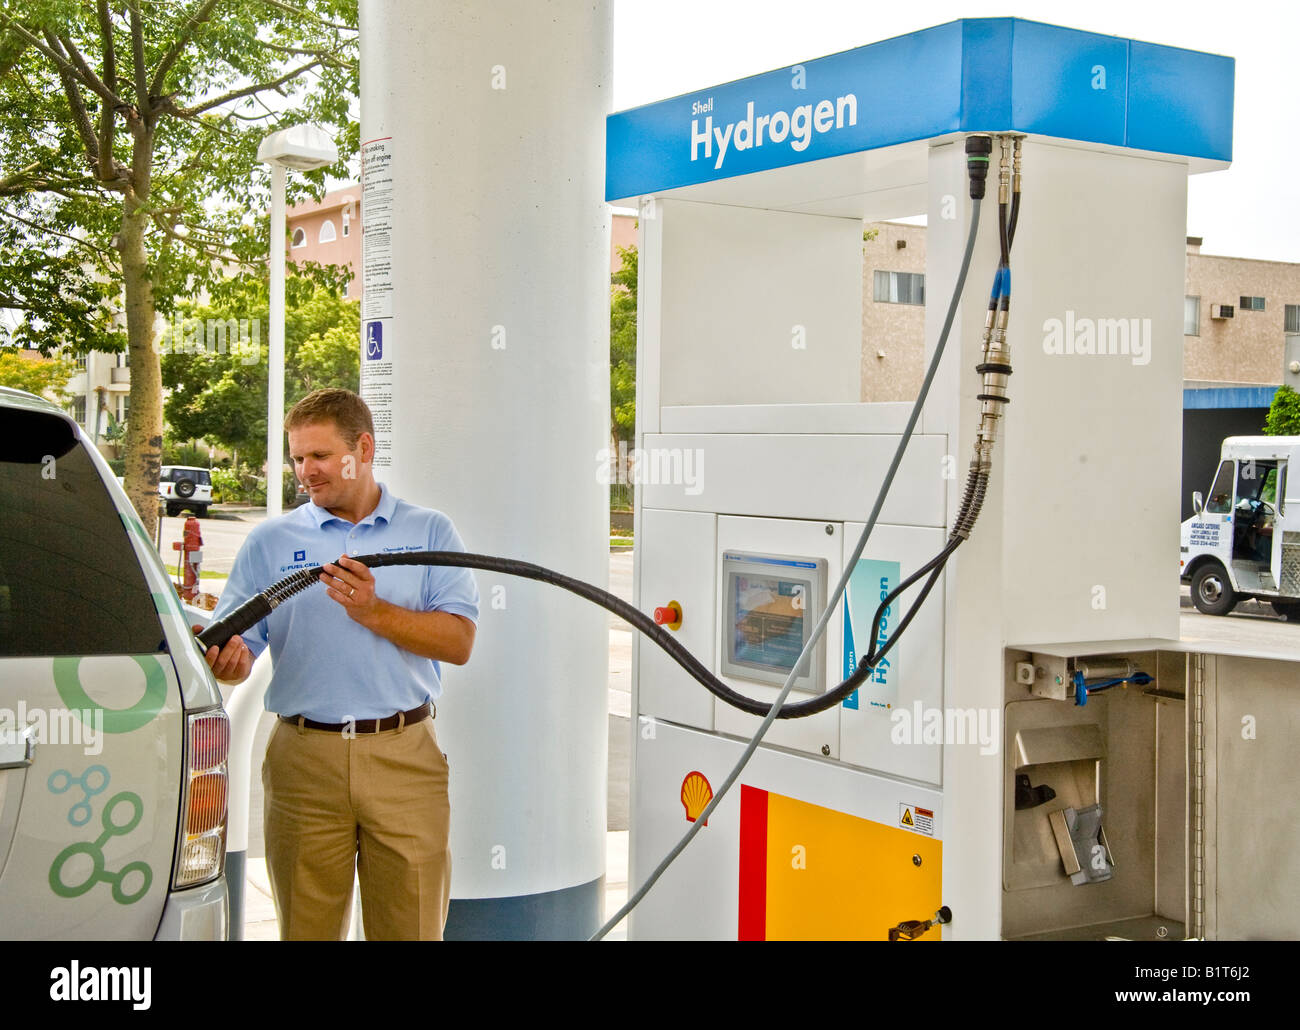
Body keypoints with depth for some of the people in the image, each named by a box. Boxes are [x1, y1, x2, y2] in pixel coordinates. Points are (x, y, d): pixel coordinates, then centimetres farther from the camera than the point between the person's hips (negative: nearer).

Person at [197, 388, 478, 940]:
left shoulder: (429, 532, 8)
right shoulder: (270, 541, 11)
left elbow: (458, 641, -2)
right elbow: (235, 643, 4)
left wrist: (373, 612, -14)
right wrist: (228, 658, -19)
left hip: (404, 756, -1)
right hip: (303, 760, 1)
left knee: (412, 927, 4)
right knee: (306, 928, 7)